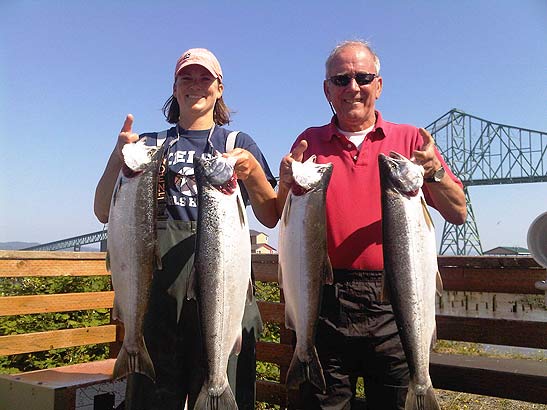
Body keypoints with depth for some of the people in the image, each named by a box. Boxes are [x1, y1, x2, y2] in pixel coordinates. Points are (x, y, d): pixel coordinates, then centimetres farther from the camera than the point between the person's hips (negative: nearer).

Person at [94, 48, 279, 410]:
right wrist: (118, 158, -11)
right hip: (160, 286, 1)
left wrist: (251, 171, -14)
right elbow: (105, 213, 6)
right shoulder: (152, 144, 15)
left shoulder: (239, 144, 12)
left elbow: (271, 218, 5)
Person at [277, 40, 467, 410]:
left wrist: (434, 172, -15)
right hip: (326, 302, 1)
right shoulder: (309, 142, 9)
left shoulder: (410, 139, 7)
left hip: (394, 300, 0)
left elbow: (458, 214, 3)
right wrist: (287, 183, -12)